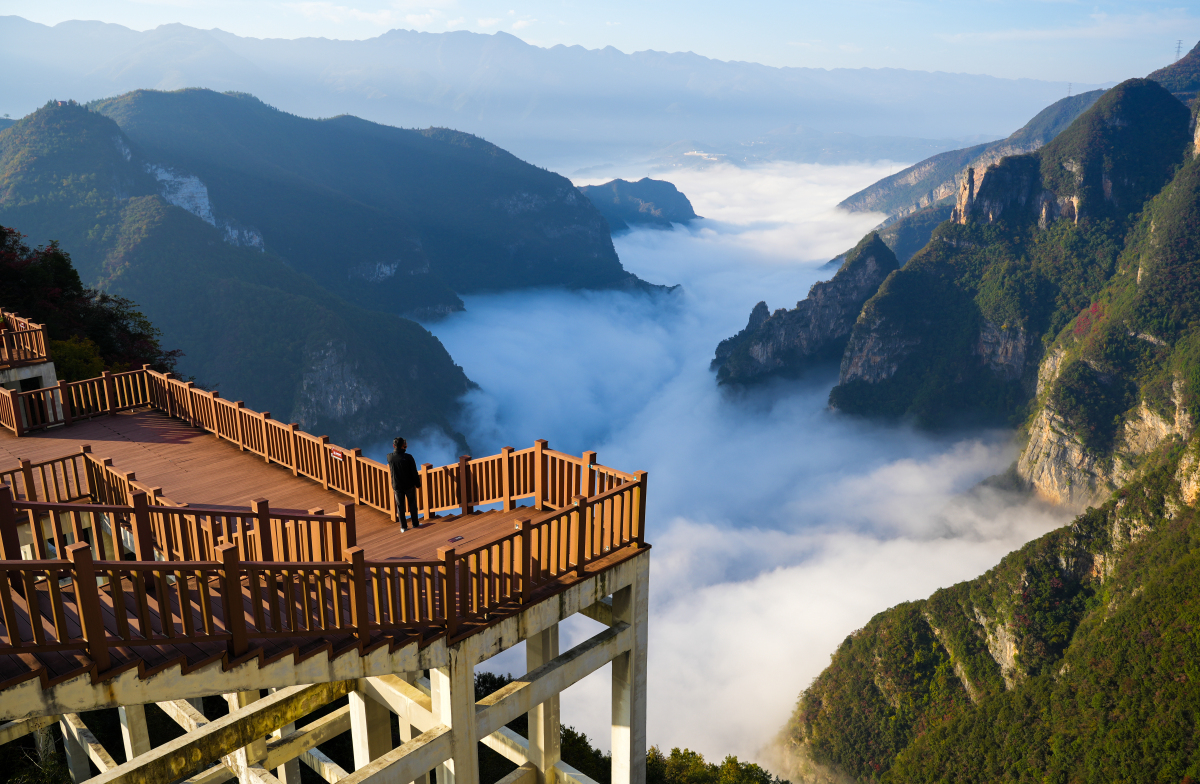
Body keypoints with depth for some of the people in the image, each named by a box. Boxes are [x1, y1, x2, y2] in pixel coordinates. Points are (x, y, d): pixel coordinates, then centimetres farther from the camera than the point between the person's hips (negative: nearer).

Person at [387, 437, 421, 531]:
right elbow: (414, 472, -14)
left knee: (400, 506, 13)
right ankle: (415, 523, 29)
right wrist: (417, 483, 3)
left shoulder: (389, 457, -13)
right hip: (409, 485, -2)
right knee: (412, 504, 16)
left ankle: (403, 526, 21)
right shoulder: (408, 457, -21)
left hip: (397, 486, 2)